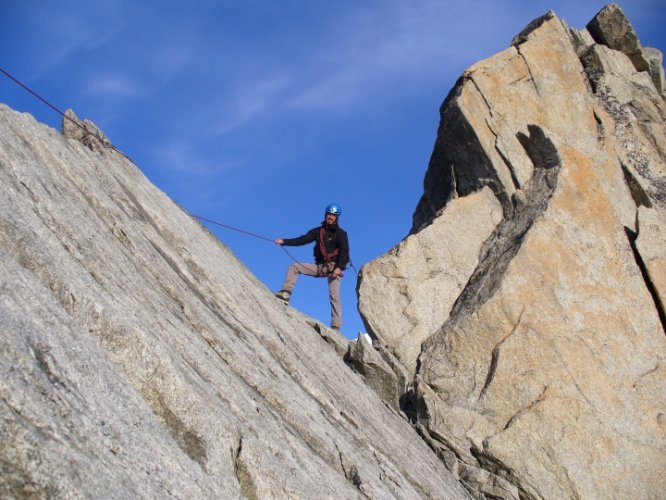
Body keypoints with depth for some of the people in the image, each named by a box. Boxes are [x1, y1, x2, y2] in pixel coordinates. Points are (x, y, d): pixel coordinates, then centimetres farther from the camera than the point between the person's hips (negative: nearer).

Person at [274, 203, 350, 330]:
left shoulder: (340, 233, 0)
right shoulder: (318, 231, 12)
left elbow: (344, 251, -10)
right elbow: (302, 240, 5)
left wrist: (339, 267, -23)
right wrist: (284, 242, -7)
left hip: (333, 267, -5)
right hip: (320, 266, 5)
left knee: (334, 296, -14)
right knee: (294, 266, -3)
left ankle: (336, 325, -18)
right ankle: (285, 293, -14)